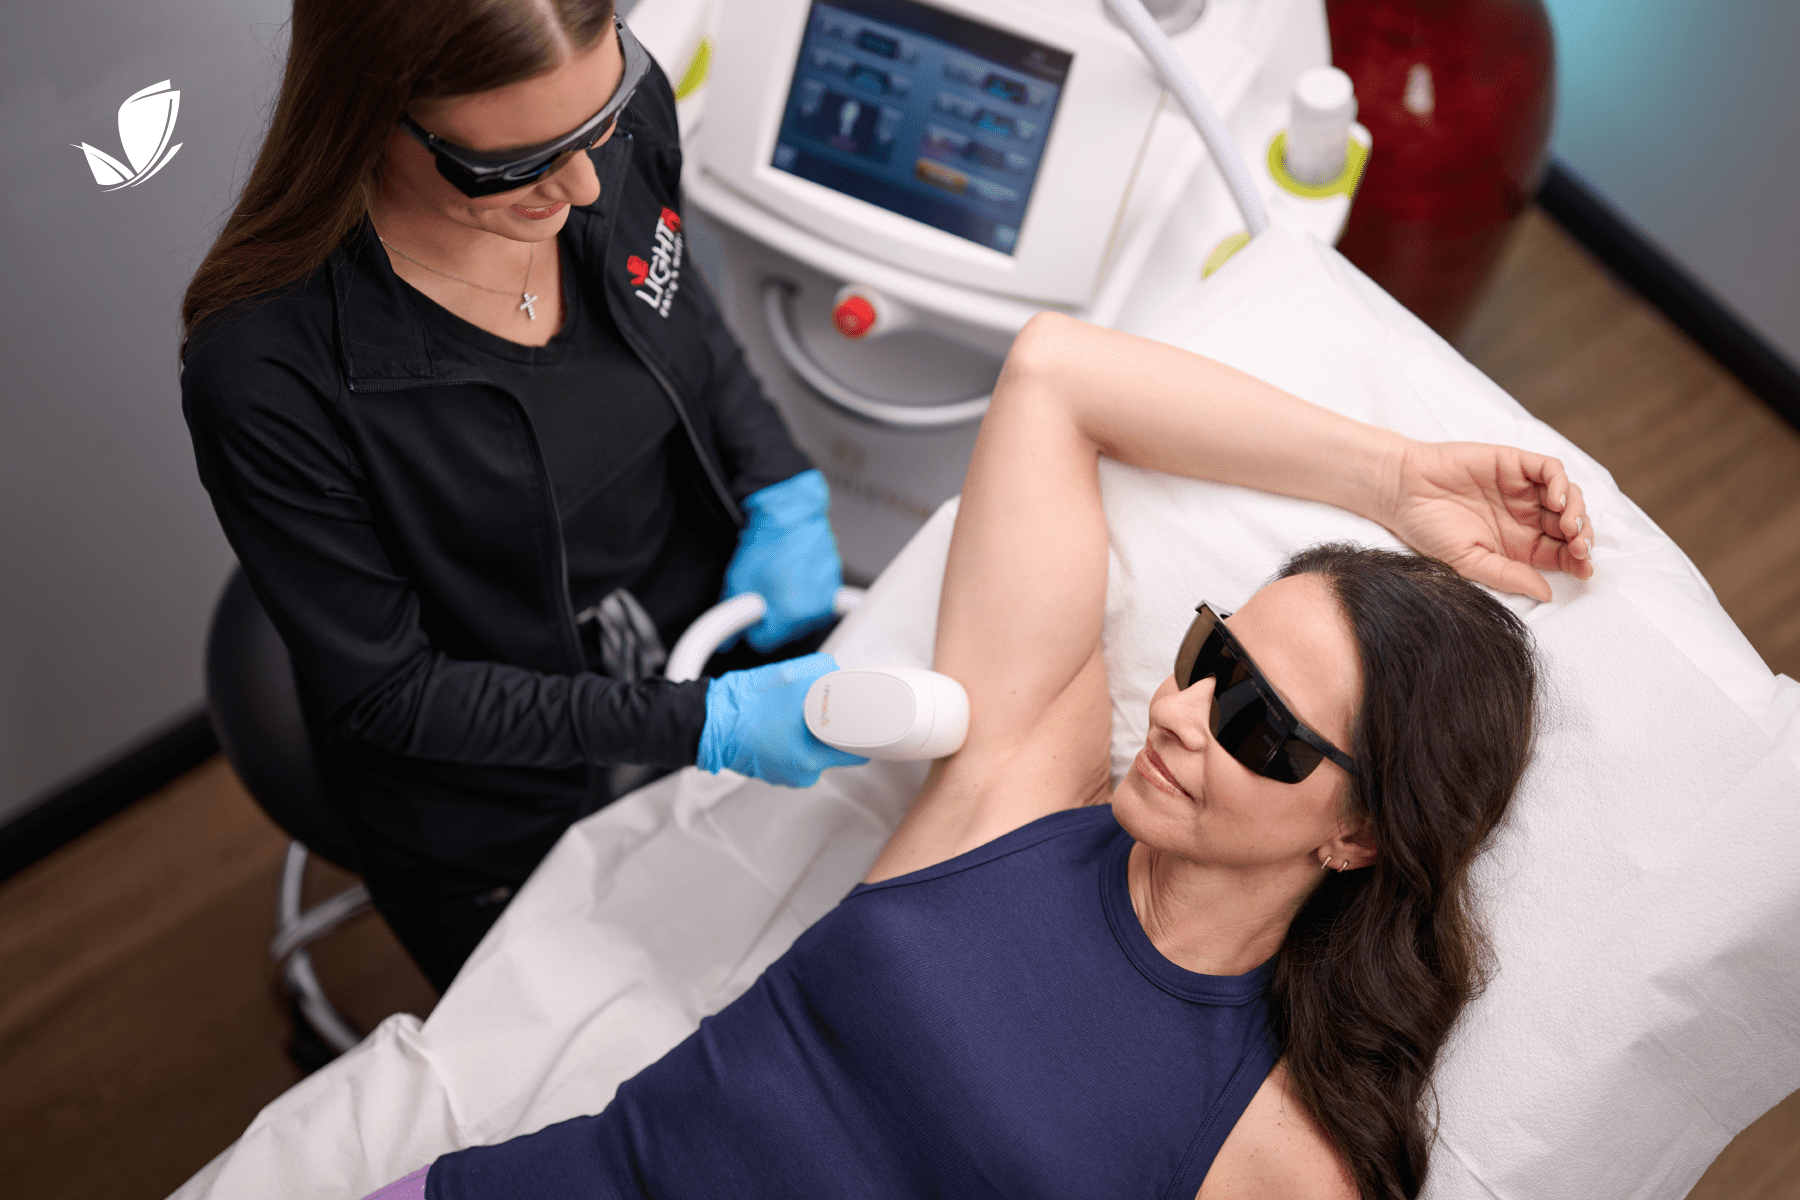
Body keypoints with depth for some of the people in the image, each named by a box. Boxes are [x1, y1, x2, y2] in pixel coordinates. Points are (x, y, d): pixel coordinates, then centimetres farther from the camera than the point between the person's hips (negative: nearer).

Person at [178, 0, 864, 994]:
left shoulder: (626, 106, -20)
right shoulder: (260, 369, -35)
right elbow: (384, 693, -23)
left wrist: (783, 493, -11)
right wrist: (701, 725, -29)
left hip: (736, 661, 5)